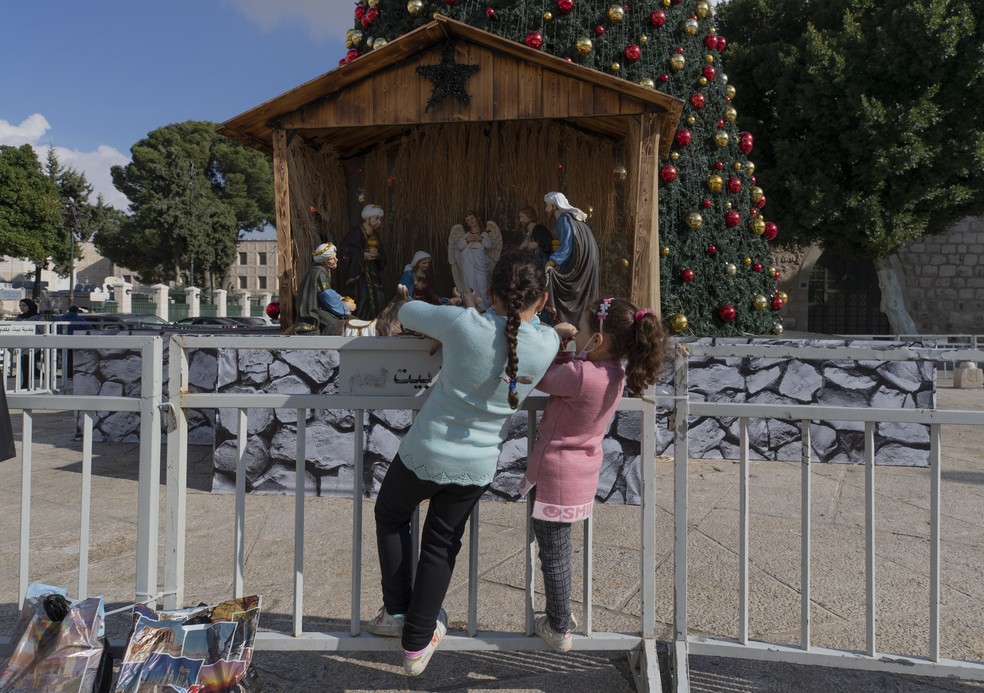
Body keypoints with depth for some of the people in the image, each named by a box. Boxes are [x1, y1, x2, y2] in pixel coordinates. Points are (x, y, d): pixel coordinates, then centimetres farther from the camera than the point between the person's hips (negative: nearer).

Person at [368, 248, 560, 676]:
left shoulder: (464, 324, -21)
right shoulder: (547, 344, -14)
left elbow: (407, 313, -3)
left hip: (425, 454, -2)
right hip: (477, 468, 2)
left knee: (390, 515, 27)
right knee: (441, 548, 21)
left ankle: (398, 611, 33)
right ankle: (417, 643, 32)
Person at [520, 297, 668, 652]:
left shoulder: (582, 375, -30)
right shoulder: (614, 373, -4)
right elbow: (560, 377, 4)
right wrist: (563, 346, -10)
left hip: (556, 475, -8)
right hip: (582, 473, 8)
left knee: (553, 555, 11)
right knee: (559, 549, 26)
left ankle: (559, 630, 28)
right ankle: (561, 613, 43)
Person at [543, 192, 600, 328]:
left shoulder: (564, 220, -13)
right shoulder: (570, 217, 17)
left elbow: (565, 248, -21)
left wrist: (547, 264, -25)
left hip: (579, 263, -10)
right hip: (585, 260, 10)